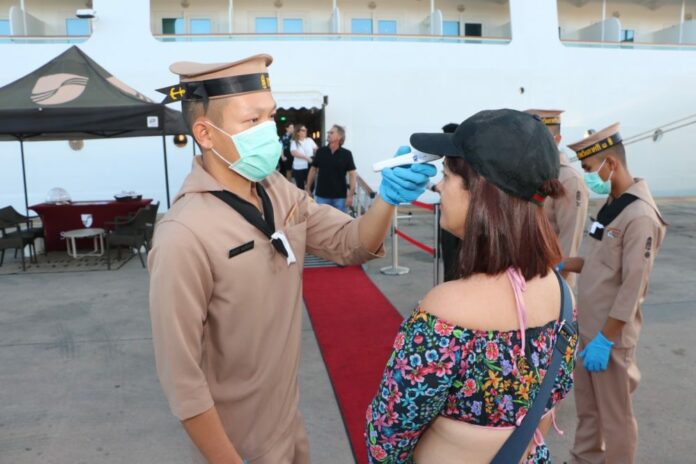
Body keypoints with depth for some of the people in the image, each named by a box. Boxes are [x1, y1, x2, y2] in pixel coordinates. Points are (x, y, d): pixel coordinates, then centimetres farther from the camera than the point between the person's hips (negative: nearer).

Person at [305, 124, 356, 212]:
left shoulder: (346, 154, -6)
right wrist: (308, 188, 7)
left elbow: (352, 174, -6)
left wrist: (350, 195, -12)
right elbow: (313, 169, 8)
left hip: (340, 196, -1)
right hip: (321, 195, 2)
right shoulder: (321, 151, 0)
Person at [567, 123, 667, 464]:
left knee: (614, 416, 9)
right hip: (586, 326, 8)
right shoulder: (612, 204, 8)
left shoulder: (640, 215, -20)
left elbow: (632, 287, -21)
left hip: (610, 334, -8)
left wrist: (605, 339, -20)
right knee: (587, 409, 21)